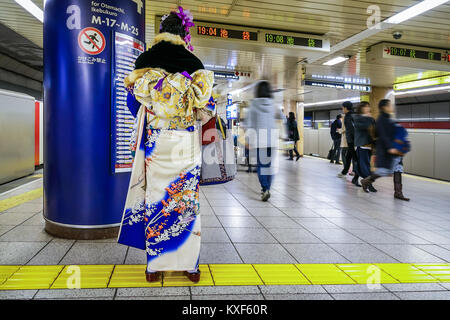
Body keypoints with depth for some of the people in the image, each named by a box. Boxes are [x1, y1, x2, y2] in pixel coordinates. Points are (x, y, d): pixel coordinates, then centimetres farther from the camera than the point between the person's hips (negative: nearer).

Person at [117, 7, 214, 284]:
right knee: (187, 198, 5)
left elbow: (137, 96, 8)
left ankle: (156, 265, 12)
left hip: (156, 143, 0)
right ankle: (190, 264, 13)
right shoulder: (194, 63, 1)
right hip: (187, 143, 0)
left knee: (157, 198, 6)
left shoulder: (146, 61, 3)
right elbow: (203, 106, 2)